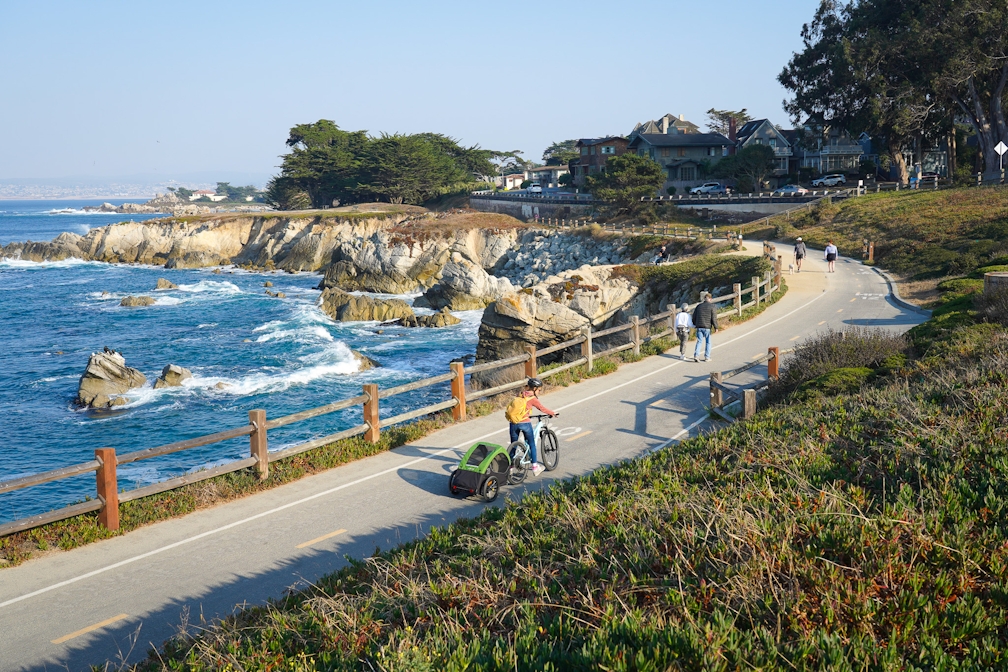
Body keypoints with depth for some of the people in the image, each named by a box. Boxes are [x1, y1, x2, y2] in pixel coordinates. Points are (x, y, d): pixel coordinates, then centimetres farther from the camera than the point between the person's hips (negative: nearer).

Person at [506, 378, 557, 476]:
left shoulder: (520, 396, 12)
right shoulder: (532, 399, -4)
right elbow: (542, 408, 3)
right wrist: (552, 413, 19)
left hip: (513, 423, 5)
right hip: (525, 423, -4)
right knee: (532, 444, 13)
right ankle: (535, 467, 16)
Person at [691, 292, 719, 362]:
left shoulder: (699, 306, 8)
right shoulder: (712, 307, -5)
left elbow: (694, 316, 12)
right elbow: (714, 318, -10)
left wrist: (695, 324, 25)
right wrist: (716, 327, -2)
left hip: (699, 327, 3)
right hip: (707, 327, -3)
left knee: (699, 341, 8)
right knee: (708, 342, 8)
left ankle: (696, 356, -7)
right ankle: (707, 357, 9)